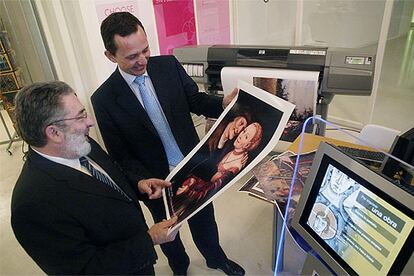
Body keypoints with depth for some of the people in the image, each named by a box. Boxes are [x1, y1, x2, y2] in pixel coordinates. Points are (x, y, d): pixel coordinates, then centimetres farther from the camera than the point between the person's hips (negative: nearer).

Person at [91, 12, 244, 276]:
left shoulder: (169, 65, -10)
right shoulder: (104, 99, -16)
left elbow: (195, 100, -1)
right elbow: (120, 154, -11)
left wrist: (224, 103, -21)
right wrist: (144, 181, -27)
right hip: (157, 180, -2)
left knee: (204, 218, 25)